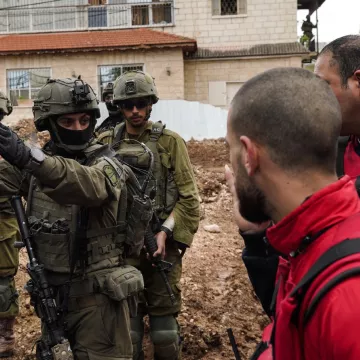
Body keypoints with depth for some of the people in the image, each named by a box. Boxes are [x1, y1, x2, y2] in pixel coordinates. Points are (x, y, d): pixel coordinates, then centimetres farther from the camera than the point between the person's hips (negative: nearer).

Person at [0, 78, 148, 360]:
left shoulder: (106, 165, -14)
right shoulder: (36, 162, 3)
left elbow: (88, 185, -37)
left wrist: (28, 157, -52)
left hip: (98, 295, -5)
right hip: (51, 293, 5)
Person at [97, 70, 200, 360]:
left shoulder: (170, 142, -2)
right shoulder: (107, 144, 5)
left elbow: (189, 198, -4)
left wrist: (165, 232, -15)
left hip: (160, 245, -2)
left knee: (164, 329, 7)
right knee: (127, 327, 11)